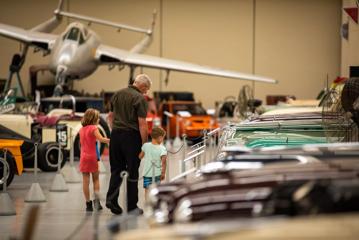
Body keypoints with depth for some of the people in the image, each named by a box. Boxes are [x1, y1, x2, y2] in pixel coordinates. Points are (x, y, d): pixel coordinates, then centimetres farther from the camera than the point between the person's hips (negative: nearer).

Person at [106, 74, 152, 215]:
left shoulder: (118, 94, 10)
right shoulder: (140, 99, -11)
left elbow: (110, 116, 16)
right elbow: (142, 124, -14)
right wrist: (144, 144, -8)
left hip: (116, 134, 6)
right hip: (131, 136, -6)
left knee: (116, 170, 13)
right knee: (132, 172, 3)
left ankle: (111, 199, -3)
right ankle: (131, 206, 8)